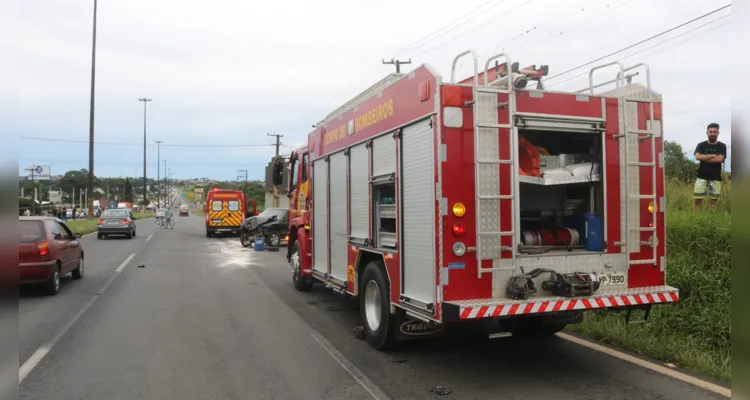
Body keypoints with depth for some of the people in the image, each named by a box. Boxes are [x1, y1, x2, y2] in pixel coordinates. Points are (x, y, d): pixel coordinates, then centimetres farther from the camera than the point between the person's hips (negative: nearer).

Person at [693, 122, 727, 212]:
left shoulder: (722, 146, 4)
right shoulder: (701, 145, 6)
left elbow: (720, 159, -12)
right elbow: (698, 157, -12)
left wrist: (705, 158, -6)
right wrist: (713, 155, -9)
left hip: (715, 178, 0)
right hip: (701, 176, 0)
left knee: (713, 200, 2)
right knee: (697, 199, -5)